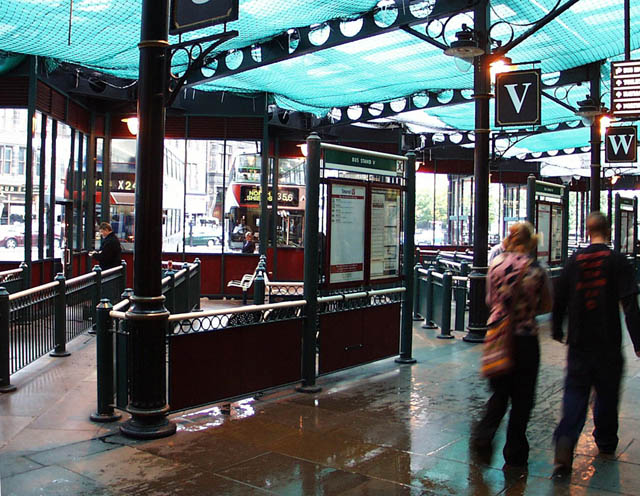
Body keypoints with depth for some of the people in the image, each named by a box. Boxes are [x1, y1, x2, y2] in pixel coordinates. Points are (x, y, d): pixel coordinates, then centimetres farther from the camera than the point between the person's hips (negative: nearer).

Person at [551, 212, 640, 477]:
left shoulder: (574, 260, 1)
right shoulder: (617, 261, -7)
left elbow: (559, 299, 6)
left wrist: (557, 330, 19)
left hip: (579, 342, 2)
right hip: (608, 344, -1)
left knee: (575, 393, 3)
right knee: (607, 393, 16)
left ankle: (565, 441, -15)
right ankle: (606, 441, 31)